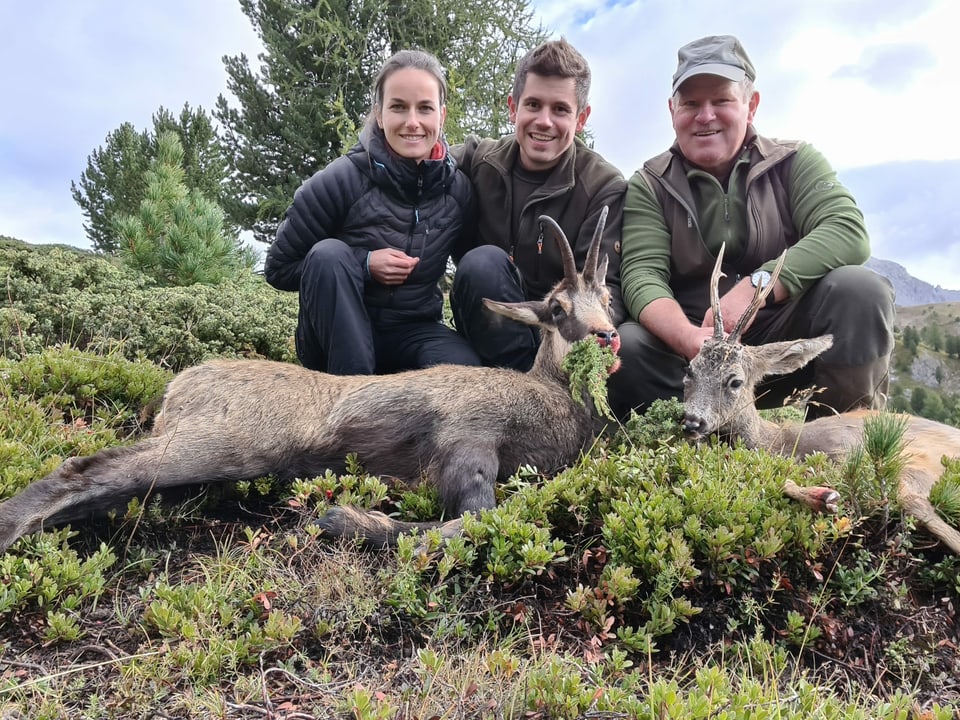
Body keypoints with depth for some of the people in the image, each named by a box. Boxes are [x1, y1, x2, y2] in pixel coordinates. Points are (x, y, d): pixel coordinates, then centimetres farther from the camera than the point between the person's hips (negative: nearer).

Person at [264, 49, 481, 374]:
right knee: (329, 254, -31)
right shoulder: (341, 180, -15)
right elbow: (278, 268, -8)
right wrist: (364, 265, -20)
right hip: (338, 338, -1)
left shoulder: (459, 188, -6)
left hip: (413, 332, 1)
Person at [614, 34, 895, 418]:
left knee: (859, 289, -26)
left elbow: (850, 232, -11)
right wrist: (691, 339, -31)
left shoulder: (794, 161, 6)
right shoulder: (649, 186, 5)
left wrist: (754, 286, -27)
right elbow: (642, 276, -10)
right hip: (689, 340, -1)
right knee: (626, 346, -29)